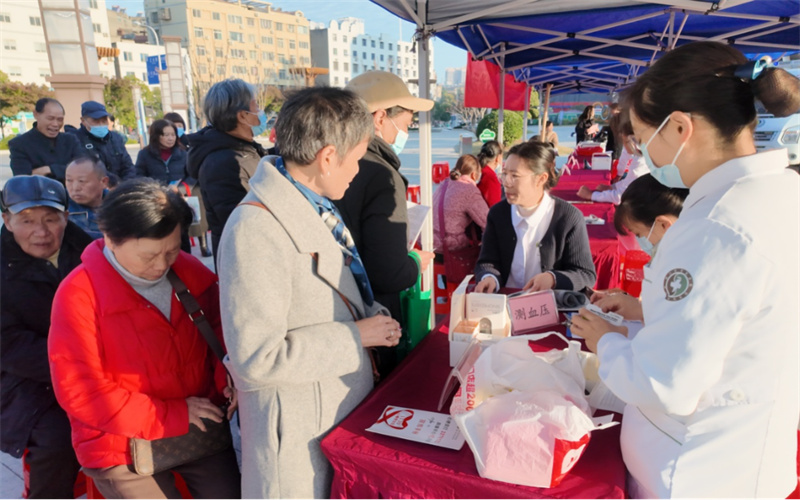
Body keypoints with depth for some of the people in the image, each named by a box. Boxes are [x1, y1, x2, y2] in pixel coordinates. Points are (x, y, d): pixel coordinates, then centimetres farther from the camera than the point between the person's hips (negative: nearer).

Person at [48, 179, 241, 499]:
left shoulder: (188, 270, -6)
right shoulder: (78, 295, -17)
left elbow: (221, 328, 6)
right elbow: (80, 392, -18)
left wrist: (227, 375, -14)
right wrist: (174, 415, -20)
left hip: (201, 426, 4)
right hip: (125, 448, -3)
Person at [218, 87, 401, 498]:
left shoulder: (312, 205, 3)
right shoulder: (256, 229, -27)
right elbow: (257, 358, -28)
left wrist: (371, 313, 2)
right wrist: (357, 336, -21)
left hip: (345, 401, 8)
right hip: (300, 429, -8)